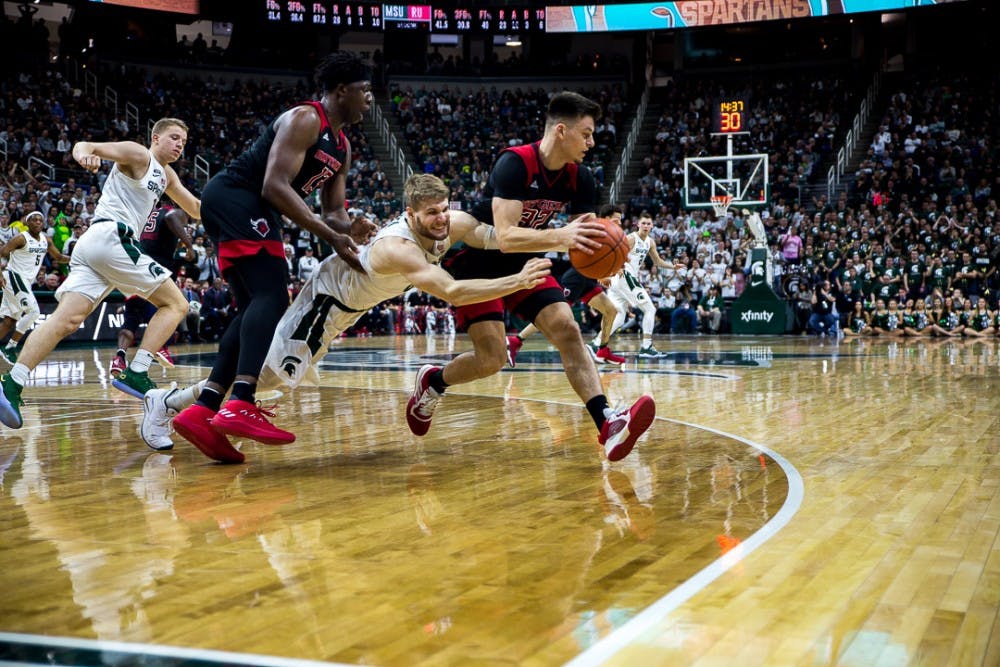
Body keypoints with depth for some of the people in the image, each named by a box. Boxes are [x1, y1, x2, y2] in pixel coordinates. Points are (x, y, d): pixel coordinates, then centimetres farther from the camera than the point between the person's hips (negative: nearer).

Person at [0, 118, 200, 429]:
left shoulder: (166, 175, 28)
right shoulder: (137, 154, 3)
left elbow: (195, 208, 38)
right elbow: (85, 145, -9)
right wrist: (84, 152, -32)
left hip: (92, 243, 8)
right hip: (112, 237, -8)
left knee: (66, 319, -9)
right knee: (175, 304, -1)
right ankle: (135, 375, -11)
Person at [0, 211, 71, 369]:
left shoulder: (46, 240, 7)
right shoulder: (21, 238, -14)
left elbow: (58, 257, 18)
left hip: (26, 281, 8)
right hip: (15, 277, -8)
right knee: (33, 311, -19)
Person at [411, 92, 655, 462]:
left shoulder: (579, 178, -6)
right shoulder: (514, 164, -27)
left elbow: (587, 238, -2)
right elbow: (506, 237, -36)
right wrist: (561, 237, -50)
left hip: (523, 263, 6)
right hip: (478, 261, -6)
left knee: (567, 330, -12)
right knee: (492, 358, -13)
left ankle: (607, 423, -20)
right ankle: (432, 382, 16)